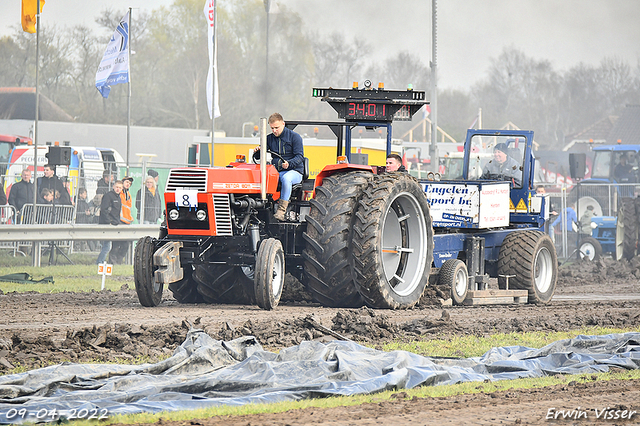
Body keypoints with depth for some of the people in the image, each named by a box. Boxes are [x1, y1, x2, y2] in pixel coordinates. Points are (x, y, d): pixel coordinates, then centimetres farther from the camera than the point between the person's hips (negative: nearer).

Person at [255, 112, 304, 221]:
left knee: (286, 178, -40)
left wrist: (288, 163, -27)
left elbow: (300, 157, -8)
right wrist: (259, 151, -15)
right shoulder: (269, 139, 14)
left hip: (294, 172, -4)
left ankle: (281, 210, -43)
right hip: (275, 171, 4)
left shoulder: (294, 137, 0)